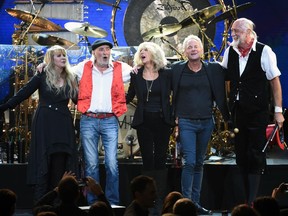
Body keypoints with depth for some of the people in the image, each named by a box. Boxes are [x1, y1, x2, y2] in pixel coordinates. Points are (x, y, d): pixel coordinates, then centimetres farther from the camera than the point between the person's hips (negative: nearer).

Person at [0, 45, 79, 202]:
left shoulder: (69, 79, 10)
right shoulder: (42, 76, 0)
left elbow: (78, 100, 8)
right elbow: (23, 94, -3)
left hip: (63, 124, 3)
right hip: (44, 123, -3)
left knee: (60, 163, 0)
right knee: (43, 162, -5)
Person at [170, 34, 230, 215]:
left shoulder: (213, 69, 4)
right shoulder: (177, 69, 0)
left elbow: (220, 95, 7)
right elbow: (171, 95, 5)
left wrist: (228, 118, 3)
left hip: (206, 122, 2)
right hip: (186, 122, -2)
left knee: (199, 163, 9)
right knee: (189, 162, -11)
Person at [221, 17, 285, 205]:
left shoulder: (264, 51, -7)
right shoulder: (230, 51, 7)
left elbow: (275, 81, -5)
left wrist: (278, 111, -7)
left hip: (257, 112, -5)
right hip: (237, 110, 5)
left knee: (255, 156, -6)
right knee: (241, 156, 8)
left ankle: (253, 201, -5)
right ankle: (248, 199, 16)